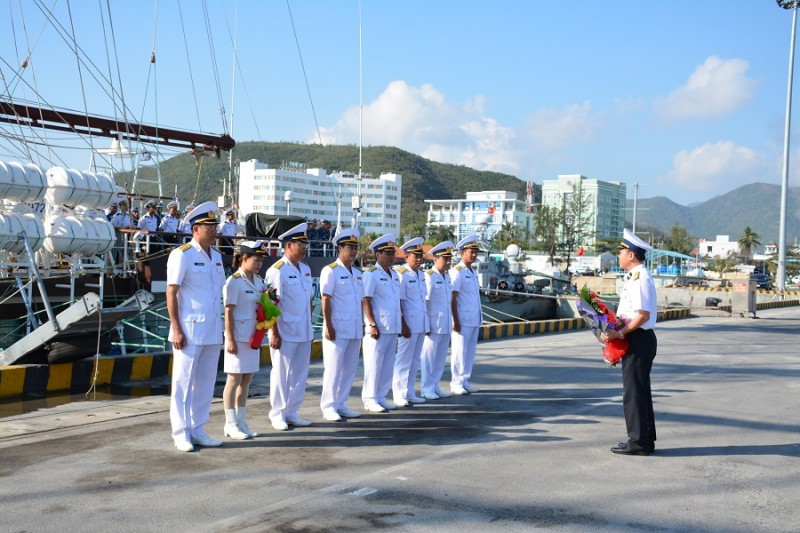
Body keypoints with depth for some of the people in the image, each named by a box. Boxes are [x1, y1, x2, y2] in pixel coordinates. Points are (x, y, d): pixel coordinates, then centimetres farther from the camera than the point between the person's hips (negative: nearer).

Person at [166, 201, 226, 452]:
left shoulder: (216, 256, 13)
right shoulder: (181, 255, -8)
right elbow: (171, 293, -10)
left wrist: (221, 328, 15)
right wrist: (176, 329, -15)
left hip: (213, 332, 7)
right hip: (190, 330, -7)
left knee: (206, 382, 11)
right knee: (183, 383, 2)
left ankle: (197, 430, 20)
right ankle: (181, 433, 10)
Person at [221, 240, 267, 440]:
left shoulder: (259, 281, 10)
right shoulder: (234, 282, -11)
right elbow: (229, 312, -13)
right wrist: (230, 339, -17)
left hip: (253, 337, 7)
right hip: (238, 337, -7)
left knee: (246, 381, 11)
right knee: (234, 380, 0)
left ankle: (241, 422, 19)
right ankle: (231, 424, 7)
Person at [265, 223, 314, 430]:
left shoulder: (305, 269, 11)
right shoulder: (277, 270, -12)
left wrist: (310, 328, 16)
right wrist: (274, 333, -18)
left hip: (304, 333, 7)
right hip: (285, 333, -7)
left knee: (300, 373, 11)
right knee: (281, 374, 3)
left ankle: (291, 412, 21)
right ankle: (278, 414, 14)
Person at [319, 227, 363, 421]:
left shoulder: (357, 273, 15)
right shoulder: (330, 271, -7)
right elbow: (325, 301, -11)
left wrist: (362, 325, 15)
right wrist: (328, 326, -15)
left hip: (355, 330, 7)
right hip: (338, 329, -7)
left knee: (350, 368, 10)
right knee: (333, 368, -2)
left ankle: (341, 404, 20)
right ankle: (328, 407, 6)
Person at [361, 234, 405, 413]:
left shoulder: (394, 275, 15)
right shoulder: (371, 274, -7)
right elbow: (366, 301, -12)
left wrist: (403, 324, 18)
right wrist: (372, 324, -18)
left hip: (393, 327, 7)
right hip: (378, 328, -7)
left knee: (388, 363, 10)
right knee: (374, 363, -2)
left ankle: (381, 397, 19)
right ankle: (369, 399, 6)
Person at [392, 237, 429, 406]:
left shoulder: (421, 274, 12)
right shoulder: (401, 275, -11)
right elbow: (399, 302, -13)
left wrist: (427, 323, 16)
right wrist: (403, 325, -15)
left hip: (421, 324, 8)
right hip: (409, 324, -8)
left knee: (415, 360, 12)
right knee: (404, 360, -1)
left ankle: (409, 393, 20)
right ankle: (399, 395, 5)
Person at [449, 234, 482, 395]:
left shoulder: (473, 272, 15)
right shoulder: (457, 272, -10)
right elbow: (452, 299, -13)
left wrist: (478, 319, 18)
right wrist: (455, 320, -17)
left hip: (474, 320, 8)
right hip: (462, 320, -8)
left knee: (470, 351, 11)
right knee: (460, 351, -2)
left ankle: (465, 381, 19)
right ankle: (456, 383, 6)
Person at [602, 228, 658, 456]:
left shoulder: (640, 278, -18)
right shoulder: (633, 277, 14)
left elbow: (643, 315, -24)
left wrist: (620, 333, -23)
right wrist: (614, 332, 12)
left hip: (639, 339, -10)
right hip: (636, 339, 10)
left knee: (634, 391, -5)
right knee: (639, 391, 15)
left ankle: (639, 442, 2)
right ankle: (645, 439, 23)